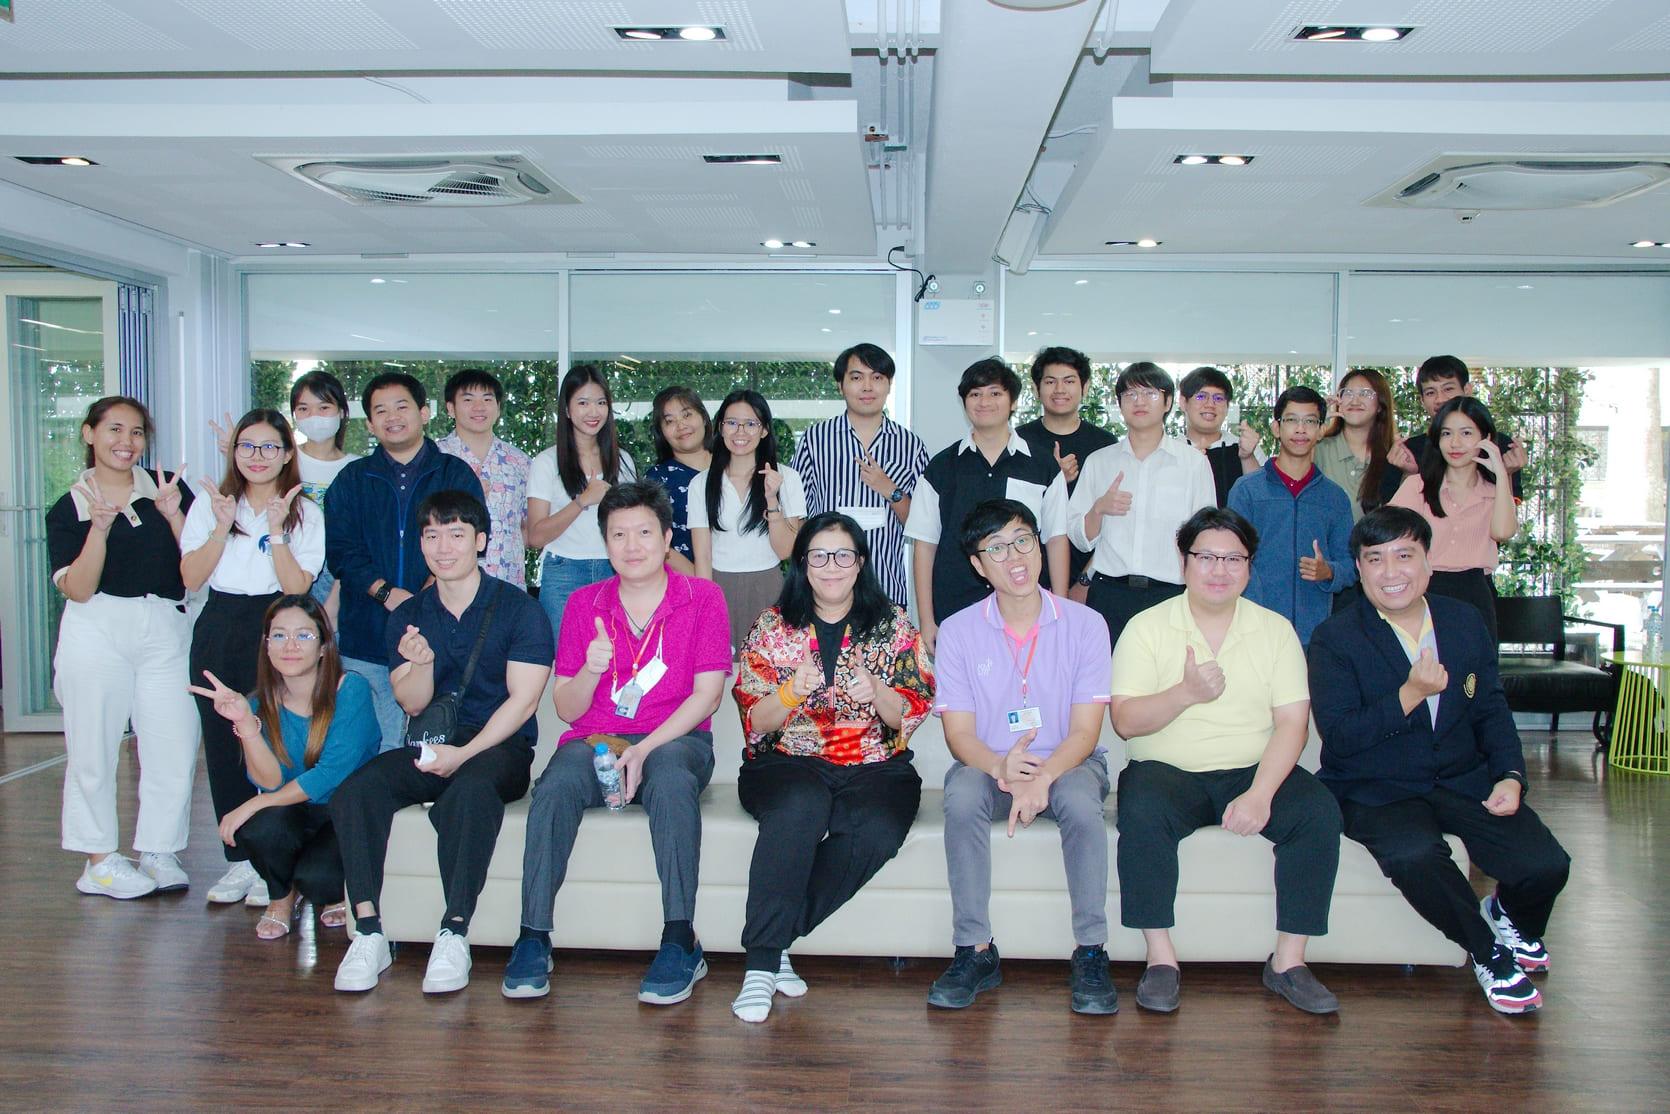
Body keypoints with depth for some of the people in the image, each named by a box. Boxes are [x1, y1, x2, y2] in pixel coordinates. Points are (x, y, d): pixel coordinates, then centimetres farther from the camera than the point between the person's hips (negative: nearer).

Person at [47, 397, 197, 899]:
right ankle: (100, 860, 16)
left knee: (175, 746, -1)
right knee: (94, 748, 3)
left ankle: (158, 852, 14)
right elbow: (78, 590, -7)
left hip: (166, 632, 2)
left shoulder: (169, 489, 8)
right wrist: (100, 526, -17)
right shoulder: (69, 509, 4)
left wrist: (174, 516, -12)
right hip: (97, 632, -1)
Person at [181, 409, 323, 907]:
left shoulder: (305, 513, 3)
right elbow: (191, 578, 1)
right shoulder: (210, 504, 10)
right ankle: (240, 861, 15)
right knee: (222, 745, 4)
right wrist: (222, 529, -10)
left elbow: (298, 587, -7)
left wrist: (276, 532, -16)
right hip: (219, 631, 3)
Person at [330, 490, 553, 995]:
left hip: (499, 749, -4)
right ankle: (368, 934, -19)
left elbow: (522, 700, -8)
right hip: (429, 747, 4)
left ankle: (454, 935, -29)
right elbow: (412, 704, 7)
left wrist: (463, 754, -17)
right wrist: (422, 663, -15)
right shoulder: (408, 616, 13)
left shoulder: (518, 608, -1)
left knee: (468, 790, -38)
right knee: (354, 790, -24)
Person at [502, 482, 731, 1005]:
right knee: (555, 787, -31)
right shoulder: (584, 604, 10)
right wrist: (591, 670, -15)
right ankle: (533, 939, -24)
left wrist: (644, 750, -17)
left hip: (675, 740, -2)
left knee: (671, 781, -37)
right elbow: (566, 709, 7)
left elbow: (707, 693, -5)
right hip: (595, 740, 2)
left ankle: (680, 942, -32)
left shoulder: (702, 597, 4)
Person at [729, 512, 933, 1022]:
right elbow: (753, 721, 3)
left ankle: (773, 936, -16)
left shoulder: (894, 625, 9)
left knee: (879, 829, -32)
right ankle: (762, 960, -27)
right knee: (800, 806, -36)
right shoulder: (772, 625, 8)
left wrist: (877, 693, -17)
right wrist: (792, 692, -18)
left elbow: (912, 715, 4)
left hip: (875, 767, 1)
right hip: (786, 762, -1)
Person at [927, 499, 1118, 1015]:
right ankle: (976, 951, -21)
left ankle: (1091, 953, -19)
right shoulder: (958, 631, -3)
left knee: (1080, 802, -34)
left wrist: (1041, 777, -29)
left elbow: (1085, 730, -9)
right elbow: (959, 733, -6)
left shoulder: (1085, 624, -5)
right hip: (988, 763, 1)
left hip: (1066, 761, 0)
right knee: (962, 797, -32)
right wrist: (1001, 768, -30)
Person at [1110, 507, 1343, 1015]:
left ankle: (1288, 960, -11)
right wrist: (1187, 693, -24)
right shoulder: (1147, 627, 2)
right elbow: (1125, 721, -7)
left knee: (1319, 812, -24)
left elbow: (1292, 722, -2)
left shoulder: (1276, 630, 7)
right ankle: (1161, 959, -19)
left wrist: (1261, 793, -18)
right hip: (1169, 771, -2)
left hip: (1254, 770, 2)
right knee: (1142, 812, -33)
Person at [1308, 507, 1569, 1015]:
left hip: (1464, 780, 4)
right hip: (1375, 791, -4)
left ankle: (1508, 916, 23)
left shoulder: (1465, 622, 9)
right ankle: (1488, 952, -5)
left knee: (1546, 865, -17)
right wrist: (1411, 694, -24)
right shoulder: (1335, 639, -7)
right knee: (1414, 854, -35)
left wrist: (1509, 775, -2)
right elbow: (1339, 737, -15)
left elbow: (1491, 710, 15)